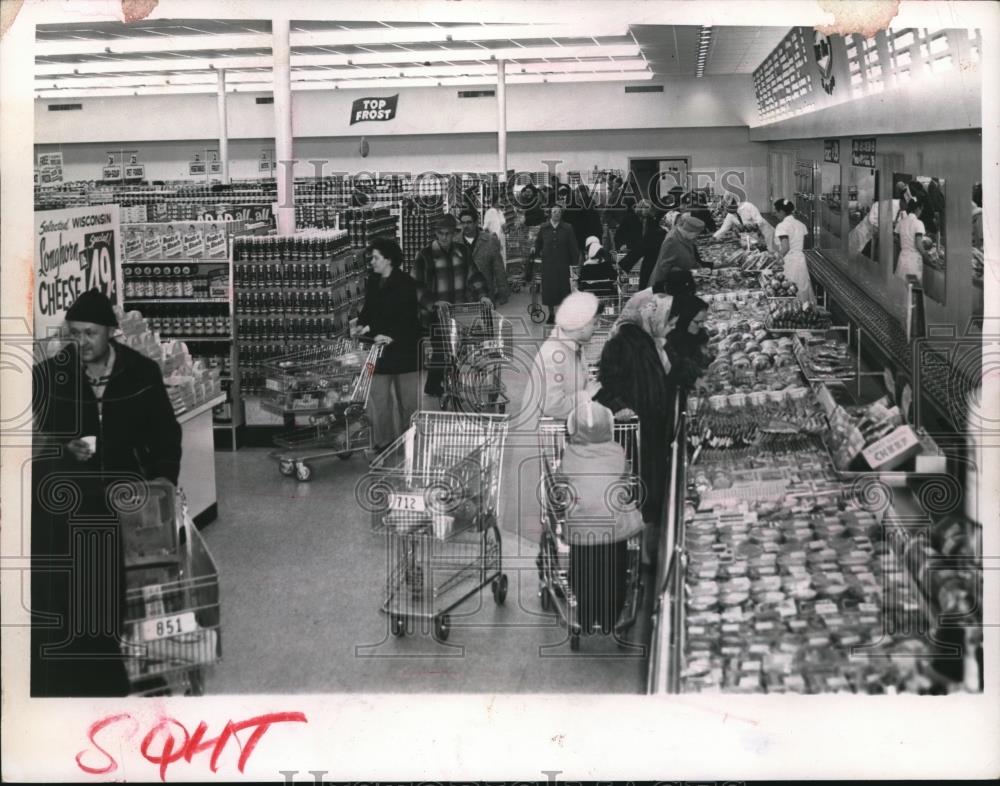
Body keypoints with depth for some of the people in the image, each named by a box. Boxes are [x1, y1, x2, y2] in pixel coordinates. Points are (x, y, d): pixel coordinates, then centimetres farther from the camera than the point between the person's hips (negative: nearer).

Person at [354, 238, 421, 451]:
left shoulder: (405, 283, -11)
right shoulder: (372, 282, 8)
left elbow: (409, 317, -16)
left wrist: (392, 336, -27)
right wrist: (361, 325, -2)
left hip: (403, 349, -5)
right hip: (380, 348, 5)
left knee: (407, 398, 5)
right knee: (378, 398, 2)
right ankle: (383, 442, 8)